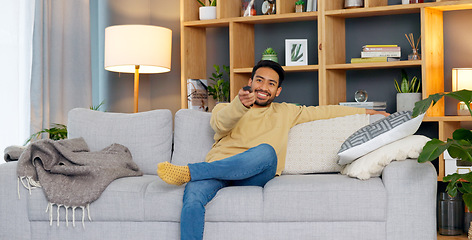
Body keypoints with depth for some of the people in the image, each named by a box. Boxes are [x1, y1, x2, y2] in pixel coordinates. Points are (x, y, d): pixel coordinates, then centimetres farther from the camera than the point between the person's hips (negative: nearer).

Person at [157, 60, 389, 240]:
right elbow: (219, 124, -4)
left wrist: (365, 112, 26)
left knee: (266, 151, -36)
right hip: (216, 171, 0)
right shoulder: (225, 107, 20)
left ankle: (187, 171, -37)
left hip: (255, 175, 1)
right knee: (192, 196, -35)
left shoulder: (286, 112, 27)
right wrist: (240, 104, -25)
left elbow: (325, 111, 28)